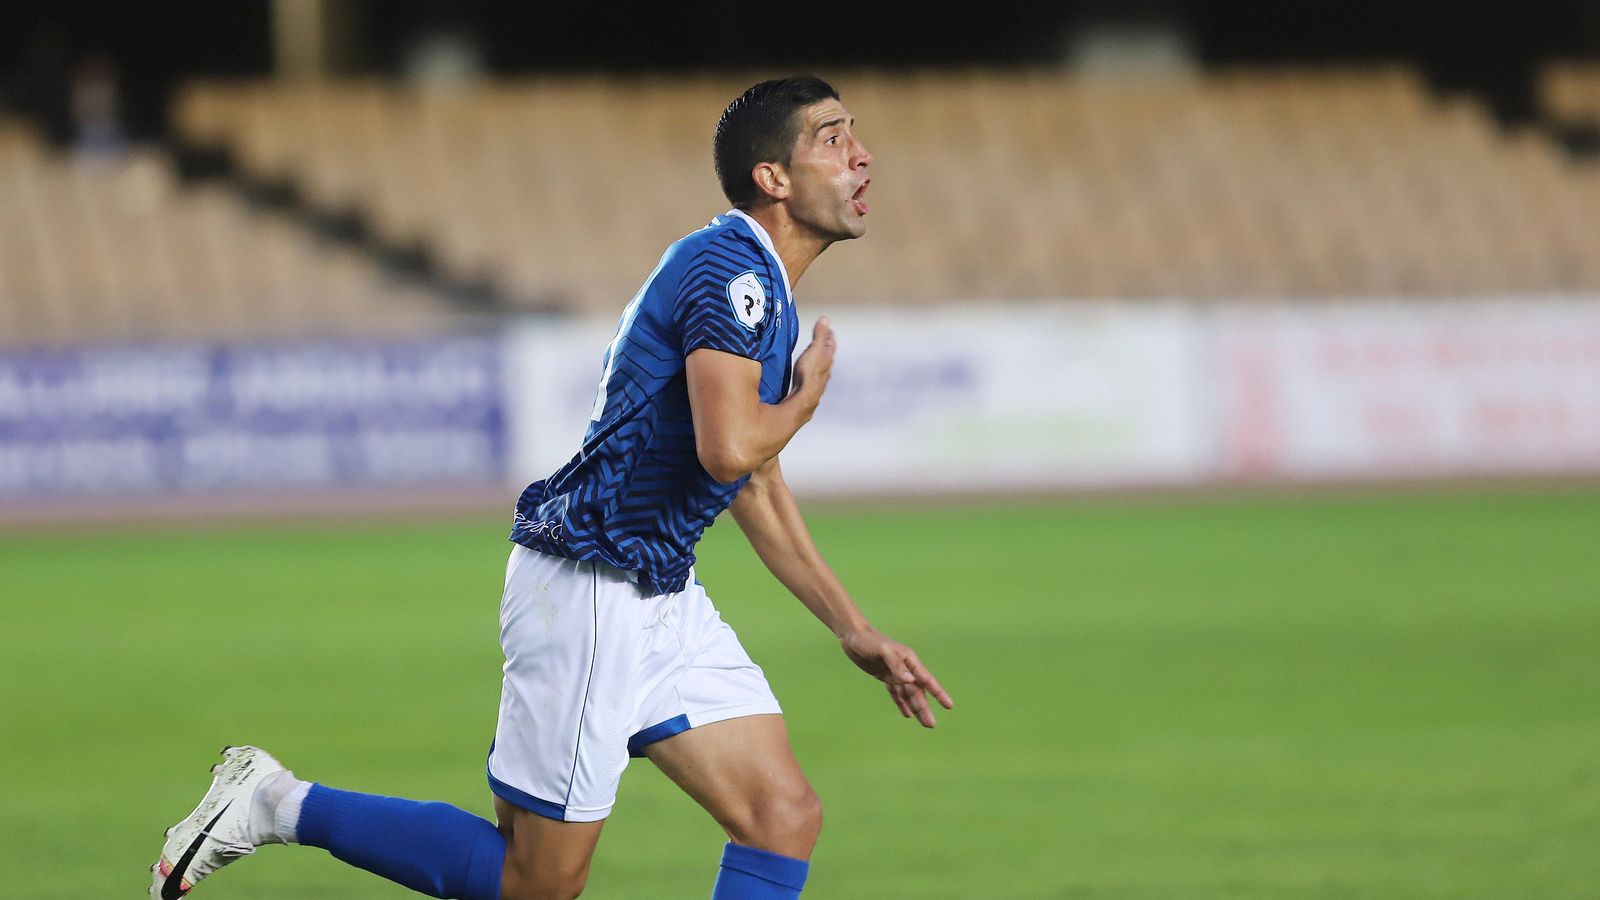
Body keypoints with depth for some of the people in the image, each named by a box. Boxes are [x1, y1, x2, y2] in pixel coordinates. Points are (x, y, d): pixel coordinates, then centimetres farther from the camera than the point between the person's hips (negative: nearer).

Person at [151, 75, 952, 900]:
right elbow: (728, 451, -30)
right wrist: (805, 398, -9)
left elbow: (758, 491, 25)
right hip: (590, 592, -10)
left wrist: (856, 632, 24)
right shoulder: (730, 270, -16)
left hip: (662, 602, 10)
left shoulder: (767, 293, 16)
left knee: (786, 817, 0)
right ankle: (277, 805, 6)